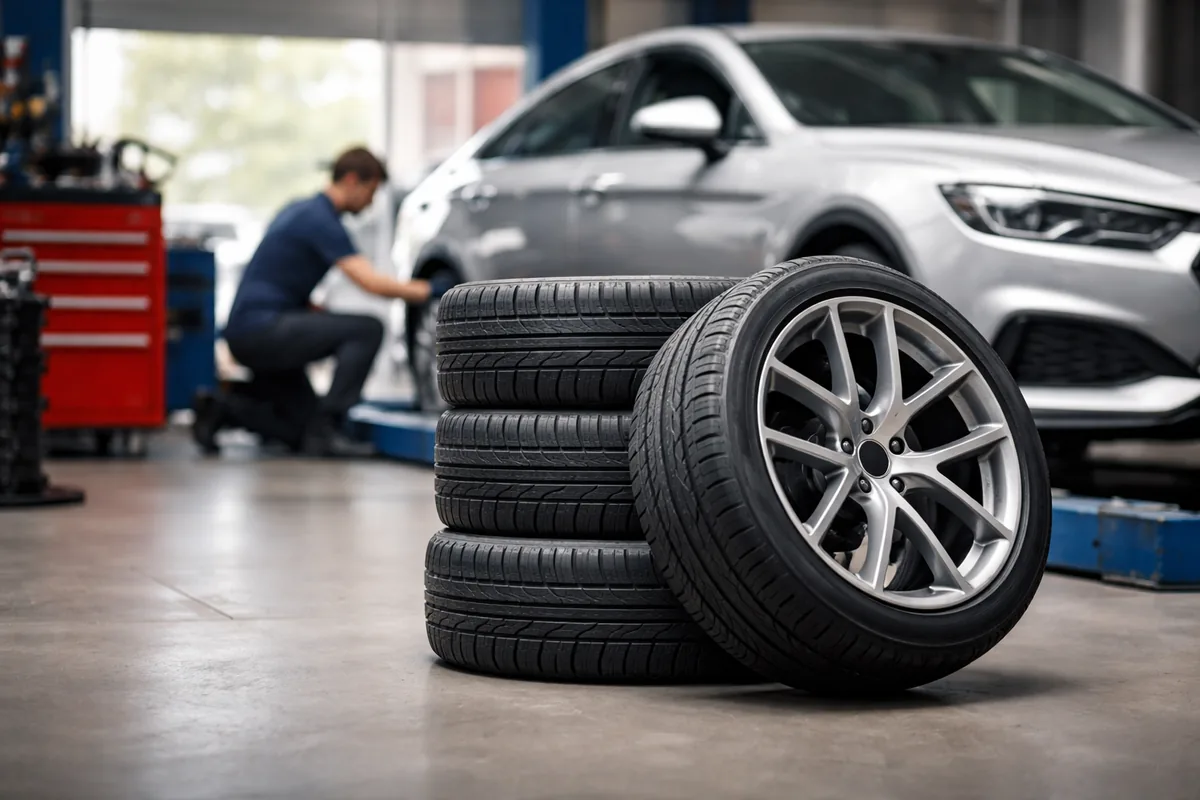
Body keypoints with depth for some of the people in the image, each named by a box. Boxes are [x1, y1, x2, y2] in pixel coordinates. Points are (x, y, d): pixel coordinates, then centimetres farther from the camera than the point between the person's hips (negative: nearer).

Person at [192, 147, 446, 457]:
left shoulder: (301, 210, 18)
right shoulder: (320, 219, -13)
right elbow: (371, 282, -22)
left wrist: (315, 310, 14)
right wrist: (422, 292, -10)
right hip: (262, 329, -10)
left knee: (301, 434, 11)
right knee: (367, 330, -18)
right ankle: (325, 428, -17)